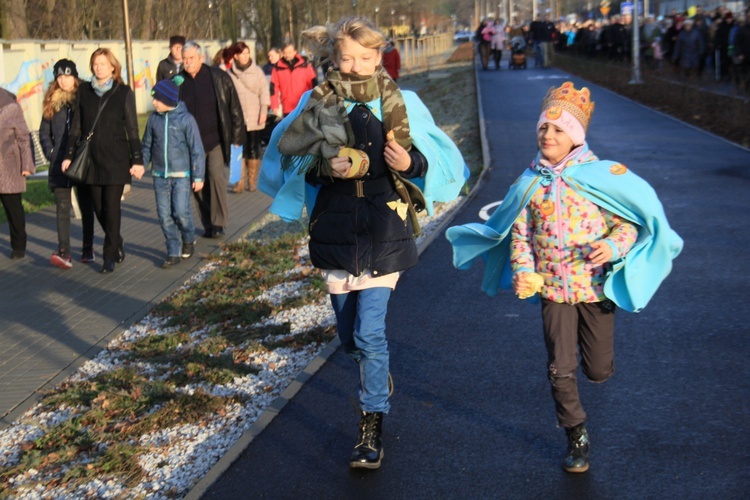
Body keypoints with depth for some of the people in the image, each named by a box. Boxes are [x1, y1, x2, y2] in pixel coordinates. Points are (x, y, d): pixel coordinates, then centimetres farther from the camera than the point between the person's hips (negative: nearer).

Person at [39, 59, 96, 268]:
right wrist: (51, 153, -1)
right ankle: (64, 252, -12)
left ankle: (88, 248, 21)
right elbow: (44, 133, 12)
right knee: (62, 206, -6)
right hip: (60, 164, 2)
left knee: (86, 205, 10)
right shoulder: (51, 102, 8)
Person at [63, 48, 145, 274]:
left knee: (111, 207, -4)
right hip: (91, 160, 3)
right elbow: (76, 126, 9)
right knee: (98, 208, 8)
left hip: (116, 159, -3)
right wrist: (69, 155, 5)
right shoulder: (84, 91, 6)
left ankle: (110, 257, 4)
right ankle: (117, 243, 31)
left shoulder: (124, 92, -2)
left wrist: (137, 160, -5)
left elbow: (132, 129, -1)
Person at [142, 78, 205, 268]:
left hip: (181, 175, -4)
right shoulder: (154, 119, 4)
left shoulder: (185, 119, -7)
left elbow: (196, 149, -5)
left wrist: (198, 176, -7)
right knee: (165, 216, 3)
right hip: (160, 176, 4)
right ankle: (174, 253, 13)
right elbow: (147, 146, 14)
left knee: (181, 212, -10)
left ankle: (188, 240, 19)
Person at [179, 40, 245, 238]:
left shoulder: (219, 78, -2)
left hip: (216, 140, -2)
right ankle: (208, 224, 16)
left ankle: (218, 222, -3)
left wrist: (236, 137, 0)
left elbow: (234, 108, 2)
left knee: (216, 176, -14)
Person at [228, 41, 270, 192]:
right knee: (239, 150, -3)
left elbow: (264, 91, 2)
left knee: (253, 149, 5)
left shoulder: (257, 71, 3)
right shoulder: (230, 74, 3)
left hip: (254, 118, 0)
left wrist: (264, 110, -6)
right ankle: (240, 181, 0)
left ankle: (252, 181, 12)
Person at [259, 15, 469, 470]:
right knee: (350, 335, 15)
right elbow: (293, 161, 3)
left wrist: (411, 164, -20)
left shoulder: (402, 104, -4)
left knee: (369, 332, -11)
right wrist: (323, 167, -17)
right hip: (336, 225, 3)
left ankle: (372, 429, 3)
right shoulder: (319, 103, -1)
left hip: (384, 229, -3)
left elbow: (438, 160, 1)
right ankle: (379, 378, 47)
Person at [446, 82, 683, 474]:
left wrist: (614, 246, -23)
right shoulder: (529, 184, 0)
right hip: (552, 289, 1)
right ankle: (577, 437, 21)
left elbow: (629, 222, -4)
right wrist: (522, 270, -7)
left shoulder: (602, 177, -8)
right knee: (560, 369, 1)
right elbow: (519, 233, 6)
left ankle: (590, 346, 45)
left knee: (598, 370, 7)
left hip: (596, 287, -1)